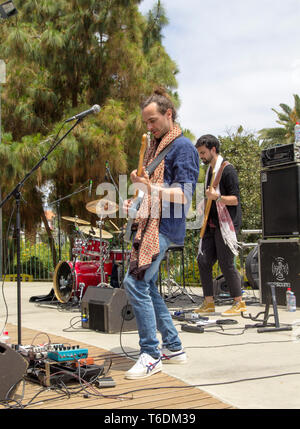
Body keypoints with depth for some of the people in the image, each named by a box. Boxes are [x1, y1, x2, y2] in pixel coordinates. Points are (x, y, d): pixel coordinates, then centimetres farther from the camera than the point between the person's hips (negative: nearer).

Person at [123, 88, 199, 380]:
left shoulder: (182, 147, -8)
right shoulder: (155, 145, 20)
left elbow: (184, 195, -16)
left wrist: (150, 187, -26)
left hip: (164, 227, -10)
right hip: (149, 223, 10)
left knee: (135, 283, -16)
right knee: (146, 285, 11)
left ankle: (151, 355, -8)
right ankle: (173, 347, 21)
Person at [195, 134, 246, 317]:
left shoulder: (227, 169, -11)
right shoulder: (210, 169, 16)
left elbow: (235, 199, -16)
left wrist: (217, 197, -29)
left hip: (227, 224, -8)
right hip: (212, 224, 8)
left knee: (226, 264, -7)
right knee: (204, 260, 3)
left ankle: (239, 303, 7)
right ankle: (209, 303, 11)